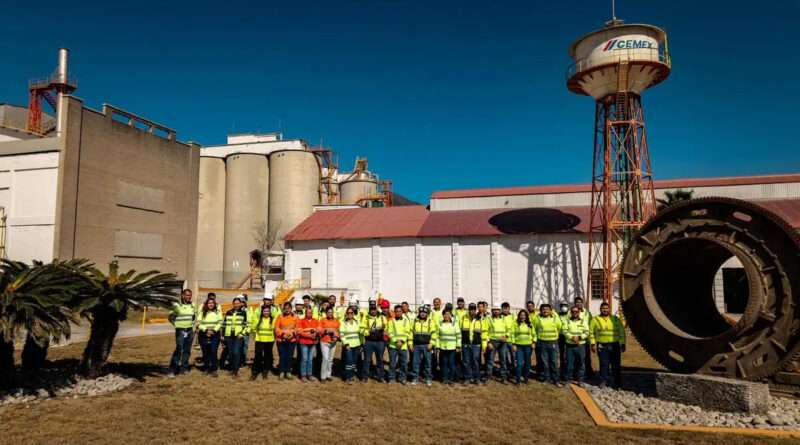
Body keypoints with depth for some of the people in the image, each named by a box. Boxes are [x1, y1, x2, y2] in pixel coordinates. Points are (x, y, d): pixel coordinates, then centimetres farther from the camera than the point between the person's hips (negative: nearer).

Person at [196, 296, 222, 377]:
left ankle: (213, 370, -5)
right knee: (205, 352, 7)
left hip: (215, 334, -1)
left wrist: (213, 330, -12)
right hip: (203, 334, 1)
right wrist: (206, 330, -13)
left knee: (213, 352, -8)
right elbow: (199, 323, -2)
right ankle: (206, 368, 20)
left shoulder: (217, 312, 5)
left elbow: (220, 323, 0)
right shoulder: (202, 312, 4)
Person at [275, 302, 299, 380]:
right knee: (282, 356, 1)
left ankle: (288, 372, 16)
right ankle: (281, 372, 11)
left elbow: (297, 328, 2)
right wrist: (283, 334, -15)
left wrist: (292, 333, -15)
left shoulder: (295, 317, 4)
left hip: (291, 340, 1)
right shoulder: (280, 317, 2)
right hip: (281, 340, -1)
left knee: (289, 356, 5)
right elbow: (276, 328, -2)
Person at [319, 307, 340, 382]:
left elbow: (339, 330, 10)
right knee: (325, 358, -11)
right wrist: (327, 330, -20)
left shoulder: (337, 321, 7)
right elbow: (319, 331, -6)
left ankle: (328, 375, 20)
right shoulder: (322, 320, -1)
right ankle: (323, 377, -3)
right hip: (324, 342, -4)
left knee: (331, 359, 9)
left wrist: (337, 337, -7)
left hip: (333, 342, 4)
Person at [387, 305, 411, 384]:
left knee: (404, 363, 4)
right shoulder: (391, 321, 3)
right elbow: (390, 333, -3)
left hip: (403, 345, 1)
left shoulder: (406, 321, 5)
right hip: (393, 345, -1)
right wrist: (396, 341, -14)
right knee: (392, 363, 2)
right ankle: (392, 378, 13)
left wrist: (401, 341, -13)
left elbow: (407, 333, 0)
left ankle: (402, 378, 17)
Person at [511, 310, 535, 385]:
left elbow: (534, 334, 13)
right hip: (518, 346, -2)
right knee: (519, 363, -7)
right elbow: (512, 334, 0)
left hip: (528, 346, 2)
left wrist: (533, 342, 2)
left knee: (527, 363, 8)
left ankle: (526, 378, 20)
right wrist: (513, 344, -5)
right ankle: (518, 379, 2)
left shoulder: (530, 324, 6)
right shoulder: (516, 324, 0)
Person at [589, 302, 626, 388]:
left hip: (615, 346, 2)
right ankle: (603, 381, 3)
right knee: (604, 364, -6)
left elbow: (622, 331, 12)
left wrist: (623, 344, 7)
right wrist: (593, 344, -3)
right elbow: (591, 333, 5)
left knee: (616, 365, 4)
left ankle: (617, 382, 14)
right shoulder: (595, 319, 6)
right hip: (602, 346, -2)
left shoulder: (615, 319, 11)